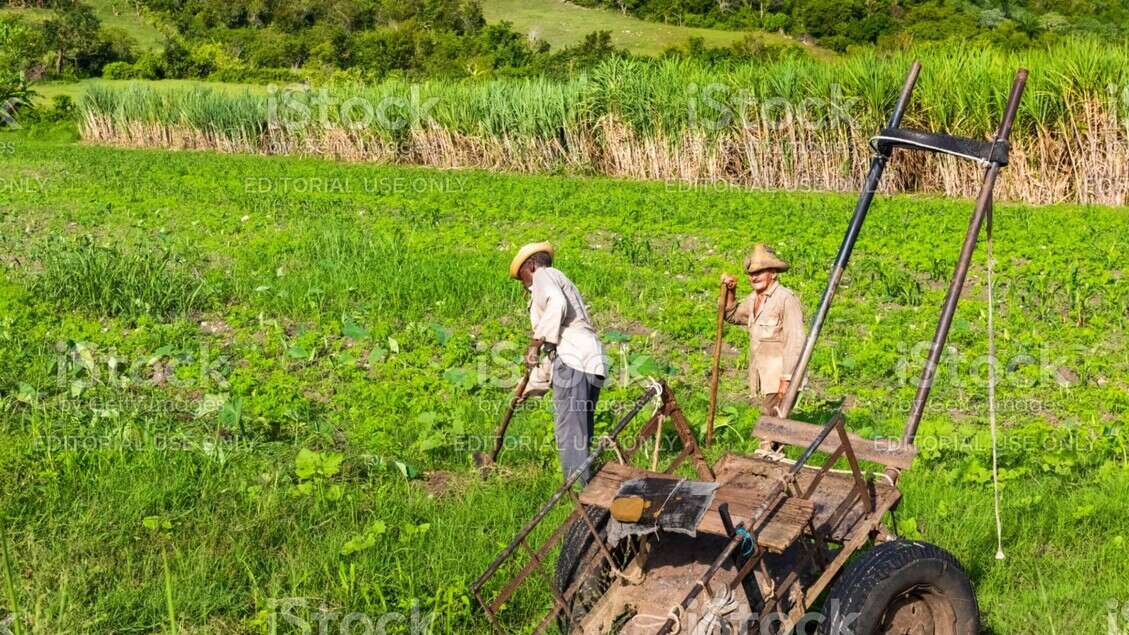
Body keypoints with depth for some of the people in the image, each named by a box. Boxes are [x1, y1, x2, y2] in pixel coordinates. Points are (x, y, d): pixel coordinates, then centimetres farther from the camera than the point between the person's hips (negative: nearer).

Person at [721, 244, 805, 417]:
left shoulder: (786, 299, -13)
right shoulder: (754, 298, 13)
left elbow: (794, 342, -17)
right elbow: (732, 316, 31)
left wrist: (786, 379, -21)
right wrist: (730, 291, 13)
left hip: (780, 376, -8)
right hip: (762, 376, 8)